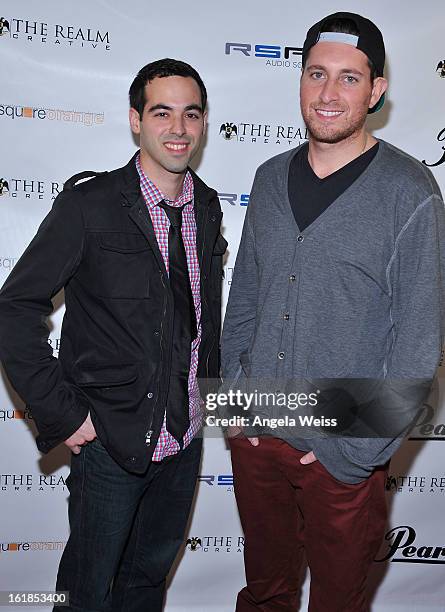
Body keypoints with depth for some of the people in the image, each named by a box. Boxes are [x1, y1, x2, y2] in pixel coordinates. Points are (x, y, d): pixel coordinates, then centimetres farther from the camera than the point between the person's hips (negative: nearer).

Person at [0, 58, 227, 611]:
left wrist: (209, 387, 9)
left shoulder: (206, 208, 3)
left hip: (185, 436, 5)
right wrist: (63, 415, -15)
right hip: (111, 440, -5)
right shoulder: (89, 205, -16)